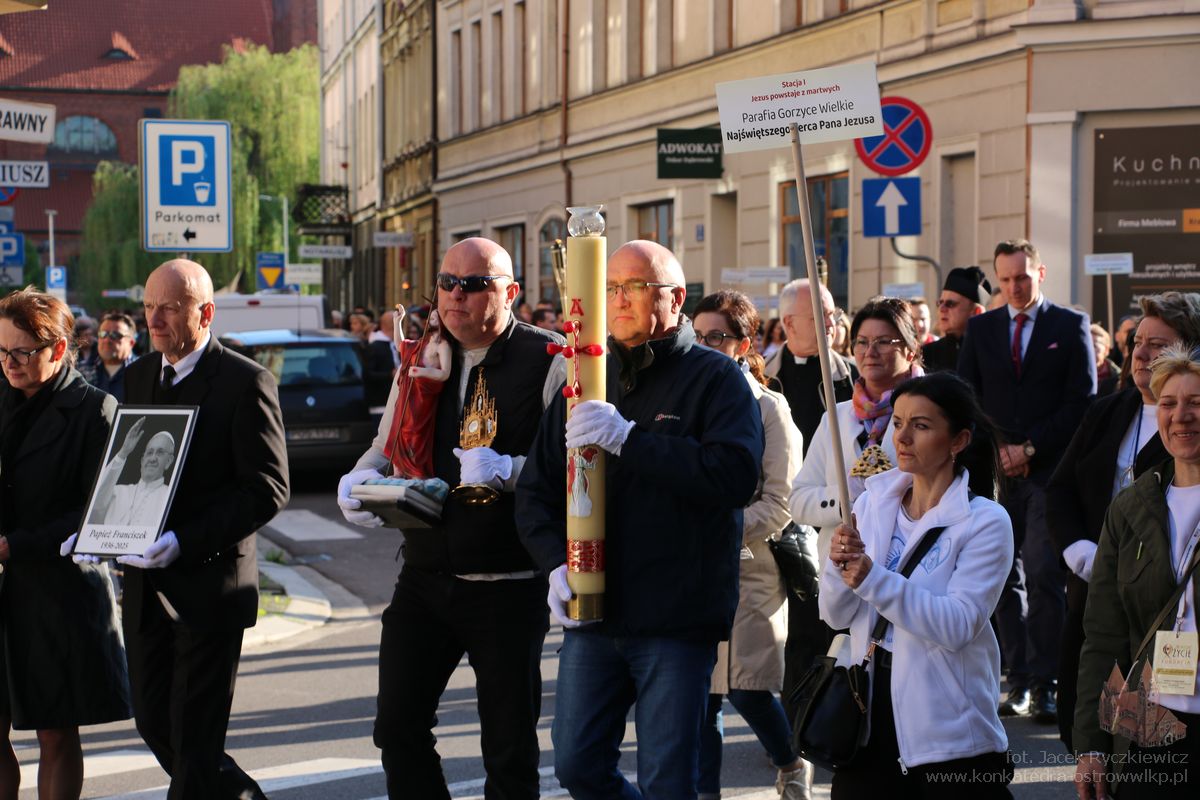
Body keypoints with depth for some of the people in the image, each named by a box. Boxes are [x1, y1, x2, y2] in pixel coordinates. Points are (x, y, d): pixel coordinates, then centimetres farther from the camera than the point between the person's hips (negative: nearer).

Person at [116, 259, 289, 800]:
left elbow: (267, 490, -14)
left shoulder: (246, 383, -11)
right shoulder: (139, 375, 11)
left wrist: (185, 542, -23)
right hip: (146, 586, 7)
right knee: (154, 723, 13)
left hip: (210, 583, -7)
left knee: (194, 739, -1)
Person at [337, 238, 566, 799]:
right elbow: (388, 447, 19)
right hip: (424, 577, 5)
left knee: (509, 749, 5)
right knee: (399, 730, 8)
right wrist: (359, 480, -1)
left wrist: (506, 471, -27)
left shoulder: (548, 363, -8)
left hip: (508, 583, -5)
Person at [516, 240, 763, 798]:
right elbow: (536, 491, 13)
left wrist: (629, 438, -23)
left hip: (678, 621, -5)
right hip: (591, 609, 5)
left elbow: (737, 475, -20)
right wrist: (556, 564, -5)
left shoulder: (715, 377, -3)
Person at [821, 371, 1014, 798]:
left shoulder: (986, 522, -10)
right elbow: (836, 616, 3)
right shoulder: (872, 503, 4)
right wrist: (839, 565, -17)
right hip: (871, 713, 4)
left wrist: (873, 579, -29)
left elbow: (957, 625, -21)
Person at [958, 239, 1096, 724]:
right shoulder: (981, 328, 14)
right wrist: (996, 450, -4)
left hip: (1050, 470, -3)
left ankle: (1044, 683, -10)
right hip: (996, 470, 3)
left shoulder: (1071, 326, 5)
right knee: (1006, 579, 3)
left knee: (1044, 575, -12)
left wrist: (1030, 447, -7)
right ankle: (1019, 682, 8)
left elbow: (1083, 400, -1)